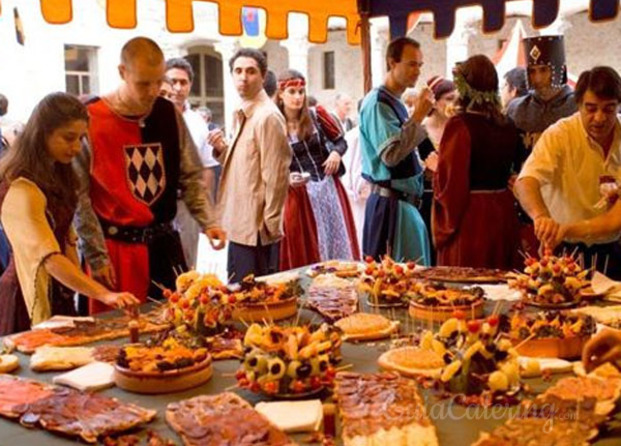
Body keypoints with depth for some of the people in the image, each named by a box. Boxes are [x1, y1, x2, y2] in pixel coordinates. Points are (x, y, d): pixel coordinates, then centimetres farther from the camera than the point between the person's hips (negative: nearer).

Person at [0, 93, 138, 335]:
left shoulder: (56, 176, 6)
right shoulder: (22, 190, -24)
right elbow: (49, 258, -34)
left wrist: (79, 285, 2)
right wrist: (104, 294, -42)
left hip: (59, 291, 9)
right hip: (31, 297, -9)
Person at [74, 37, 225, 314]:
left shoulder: (169, 114, 5)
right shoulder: (90, 120, -9)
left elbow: (191, 177, 9)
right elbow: (79, 197, -9)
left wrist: (208, 222, -4)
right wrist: (96, 256, -10)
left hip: (164, 242, 4)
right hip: (116, 247, -4)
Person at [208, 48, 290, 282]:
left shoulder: (267, 116, -16)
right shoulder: (241, 115, 12)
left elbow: (276, 176, -17)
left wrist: (269, 224, -15)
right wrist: (222, 149, 0)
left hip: (257, 229, -9)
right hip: (239, 226, 9)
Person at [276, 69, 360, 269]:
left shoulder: (317, 115, -1)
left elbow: (341, 140, 7)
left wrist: (336, 153, -13)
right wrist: (287, 178, -18)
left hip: (328, 188, 2)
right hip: (298, 194, -1)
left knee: (338, 240, 7)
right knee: (305, 251, 5)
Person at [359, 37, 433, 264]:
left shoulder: (395, 102, 15)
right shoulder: (378, 103, -14)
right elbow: (391, 155, -25)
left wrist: (423, 165, 15)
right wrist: (417, 117, -24)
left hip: (405, 202, 10)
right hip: (391, 204, -10)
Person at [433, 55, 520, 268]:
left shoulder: (460, 125, -14)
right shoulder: (507, 125, 6)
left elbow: (449, 180, -17)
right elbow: (513, 171, 15)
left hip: (470, 217, -7)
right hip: (503, 216, 7)